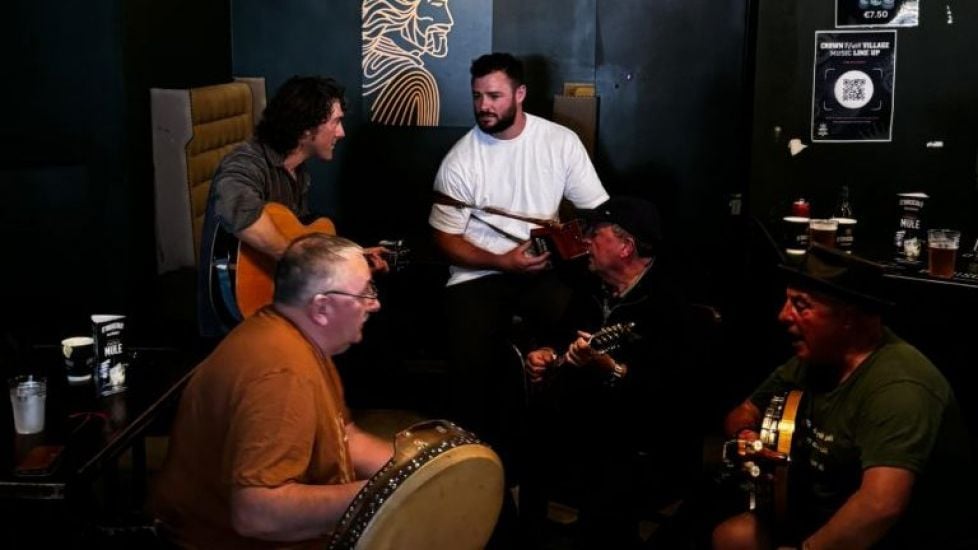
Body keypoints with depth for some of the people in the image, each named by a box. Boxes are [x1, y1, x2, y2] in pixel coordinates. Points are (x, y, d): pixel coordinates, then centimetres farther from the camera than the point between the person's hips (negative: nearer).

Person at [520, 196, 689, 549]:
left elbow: (665, 391, -23)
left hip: (636, 428, -8)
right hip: (575, 413, 8)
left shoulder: (667, 303, -14)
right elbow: (561, 336, 26)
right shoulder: (595, 288, 11)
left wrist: (606, 366, -34)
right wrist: (545, 355, 5)